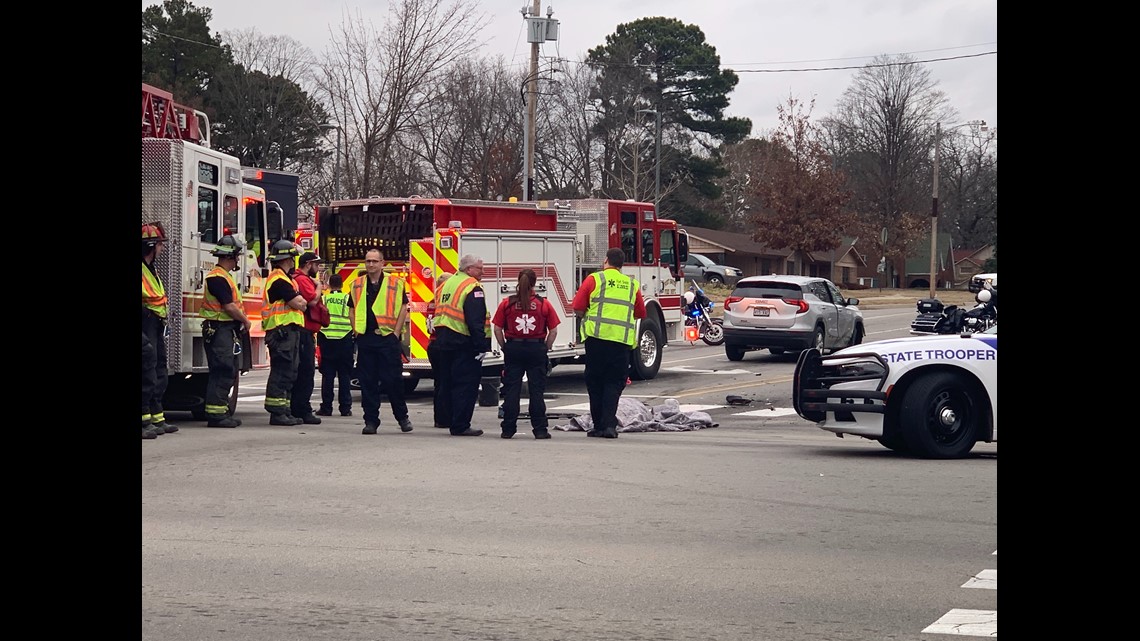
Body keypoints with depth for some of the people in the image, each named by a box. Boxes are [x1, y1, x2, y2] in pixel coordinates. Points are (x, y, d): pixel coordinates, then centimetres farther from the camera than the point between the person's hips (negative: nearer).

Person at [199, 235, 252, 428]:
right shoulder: (217, 278, -15)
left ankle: (222, 412, 17)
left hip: (228, 331, 11)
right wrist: (245, 321, -7)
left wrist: (242, 317, 6)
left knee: (229, 372, 13)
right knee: (221, 372, -11)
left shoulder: (224, 277, 19)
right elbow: (229, 306, -19)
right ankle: (216, 415, -11)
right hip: (219, 330, -11)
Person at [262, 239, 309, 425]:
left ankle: (284, 412, 16)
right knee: (281, 372, -11)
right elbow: (300, 304, -16)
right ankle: (277, 413, -11)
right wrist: (301, 301, 3)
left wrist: (299, 301, 4)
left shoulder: (285, 278, 22)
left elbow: (299, 302, 23)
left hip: (289, 332, 11)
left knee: (288, 373, 12)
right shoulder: (279, 279, -13)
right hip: (282, 331, -11)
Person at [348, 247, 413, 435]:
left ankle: (402, 417, 12)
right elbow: (353, 310, 16)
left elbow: (403, 307, 1)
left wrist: (396, 332, -6)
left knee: (393, 379, -1)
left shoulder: (395, 283, 2)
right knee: (367, 381, 3)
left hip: (388, 337, -3)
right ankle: (371, 421, 8)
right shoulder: (357, 285, 11)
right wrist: (356, 331, 5)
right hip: (365, 338, 3)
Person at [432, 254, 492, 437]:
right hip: (463, 343, -9)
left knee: (448, 384, 14)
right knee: (466, 386, -5)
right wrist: (481, 346, -21)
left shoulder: (448, 284, 16)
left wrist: (442, 337, 19)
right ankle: (460, 426, -5)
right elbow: (475, 321, -20)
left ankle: (452, 421, 21)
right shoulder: (473, 287, -12)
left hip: (443, 341, 9)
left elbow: (437, 315, 18)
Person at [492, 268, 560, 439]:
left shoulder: (507, 303, 0)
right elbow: (553, 331, -1)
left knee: (511, 390, 6)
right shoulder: (544, 304, -1)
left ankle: (508, 429, 6)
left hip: (513, 348, 1)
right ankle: (540, 429, 3)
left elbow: (497, 329, 0)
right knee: (537, 390, 4)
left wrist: (505, 348, 9)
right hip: (536, 348, -1)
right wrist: (545, 349, 9)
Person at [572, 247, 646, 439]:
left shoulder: (594, 279, 3)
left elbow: (578, 310, -1)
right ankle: (609, 424, -6)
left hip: (598, 337, -2)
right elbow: (640, 313, 19)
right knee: (614, 383, 7)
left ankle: (599, 425, 9)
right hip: (623, 340, 2)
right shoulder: (632, 284, 13)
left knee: (595, 382, 8)